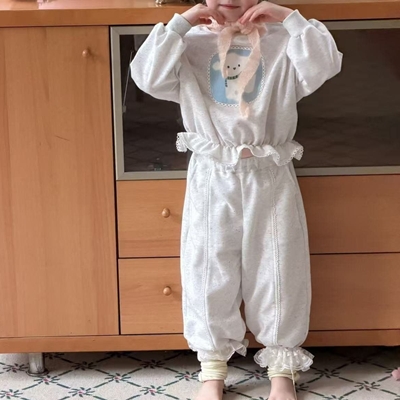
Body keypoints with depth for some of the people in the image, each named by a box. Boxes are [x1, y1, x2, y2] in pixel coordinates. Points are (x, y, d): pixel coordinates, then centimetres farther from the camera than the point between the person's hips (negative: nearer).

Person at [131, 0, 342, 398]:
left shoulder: (281, 42, 0)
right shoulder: (190, 43, 1)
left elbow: (323, 67, -17)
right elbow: (147, 77, -14)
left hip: (270, 176, 0)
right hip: (211, 178, 1)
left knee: (278, 269, 7)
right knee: (208, 269, 7)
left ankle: (283, 366, 23)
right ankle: (213, 366, 23)